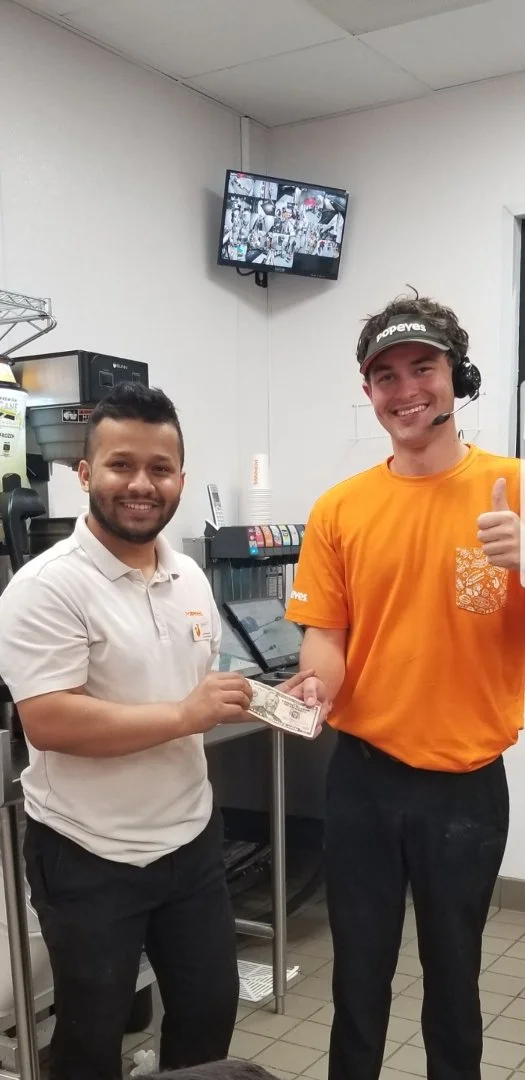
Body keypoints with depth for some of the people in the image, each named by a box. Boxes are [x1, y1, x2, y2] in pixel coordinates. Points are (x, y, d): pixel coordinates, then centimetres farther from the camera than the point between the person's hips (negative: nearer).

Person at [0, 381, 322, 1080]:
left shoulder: (190, 577, 5)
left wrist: (257, 703, -5)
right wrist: (185, 715, -26)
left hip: (190, 837, 7)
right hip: (87, 857, -6)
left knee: (211, 1005, 22)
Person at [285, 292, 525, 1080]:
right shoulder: (341, 507, -2)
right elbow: (327, 634, 0)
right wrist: (314, 688, -21)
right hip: (364, 776, 2)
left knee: (453, 969, 16)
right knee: (359, 969, 17)